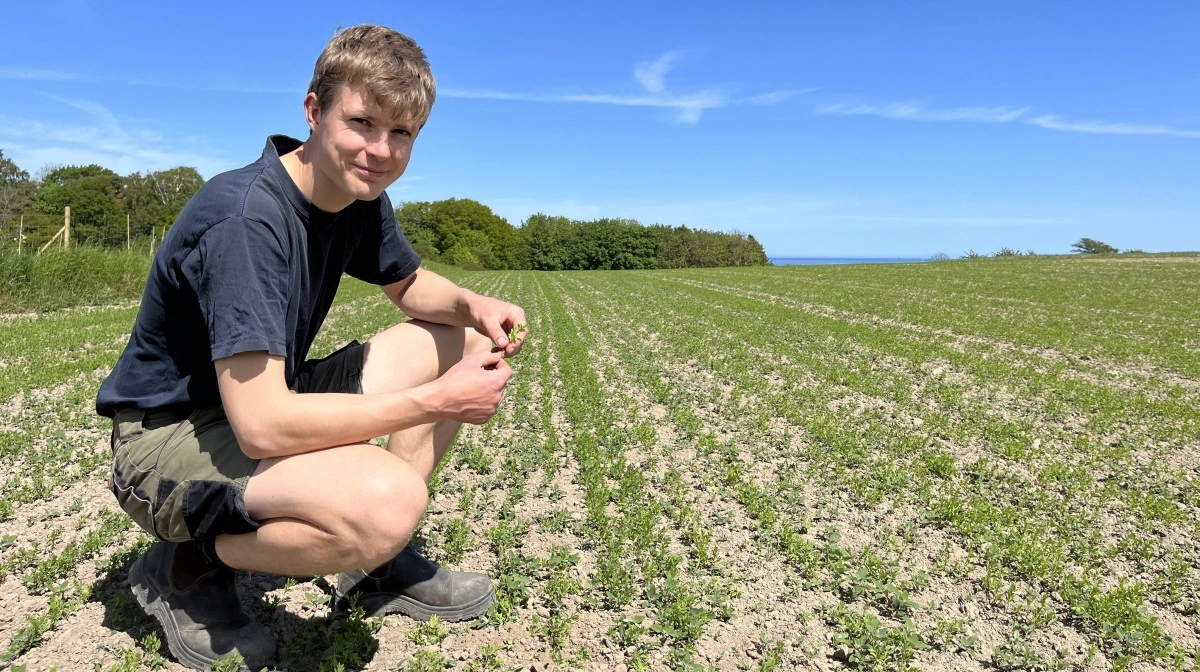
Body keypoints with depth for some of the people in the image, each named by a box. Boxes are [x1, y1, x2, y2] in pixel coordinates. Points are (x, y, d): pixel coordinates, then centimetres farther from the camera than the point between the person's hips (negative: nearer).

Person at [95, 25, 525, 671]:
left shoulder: (360, 197, -3)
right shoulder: (243, 218, -28)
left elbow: (410, 285, 14)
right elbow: (262, 427, -34)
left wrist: (474, 305, -10)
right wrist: (438, 401, -27)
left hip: (268, 398, 9)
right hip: (169, 437, -8)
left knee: (464, 340, 3)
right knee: (385, 502, -36)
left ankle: (377, 561, 7)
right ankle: (187, 566, -4)